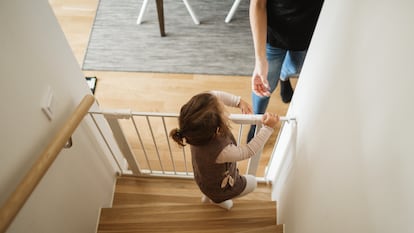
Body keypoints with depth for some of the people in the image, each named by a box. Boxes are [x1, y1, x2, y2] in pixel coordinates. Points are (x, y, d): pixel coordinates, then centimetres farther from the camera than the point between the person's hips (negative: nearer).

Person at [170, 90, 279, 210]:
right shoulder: (221, 151, -49)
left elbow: (214, 95, -17)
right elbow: (250, 150, -29)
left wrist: (239, 101, -22)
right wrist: (268, 128, -23)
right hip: (218, 188, -5)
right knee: (252, 182, 24)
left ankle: (209, 196, 58)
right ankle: (216, 199, 39)